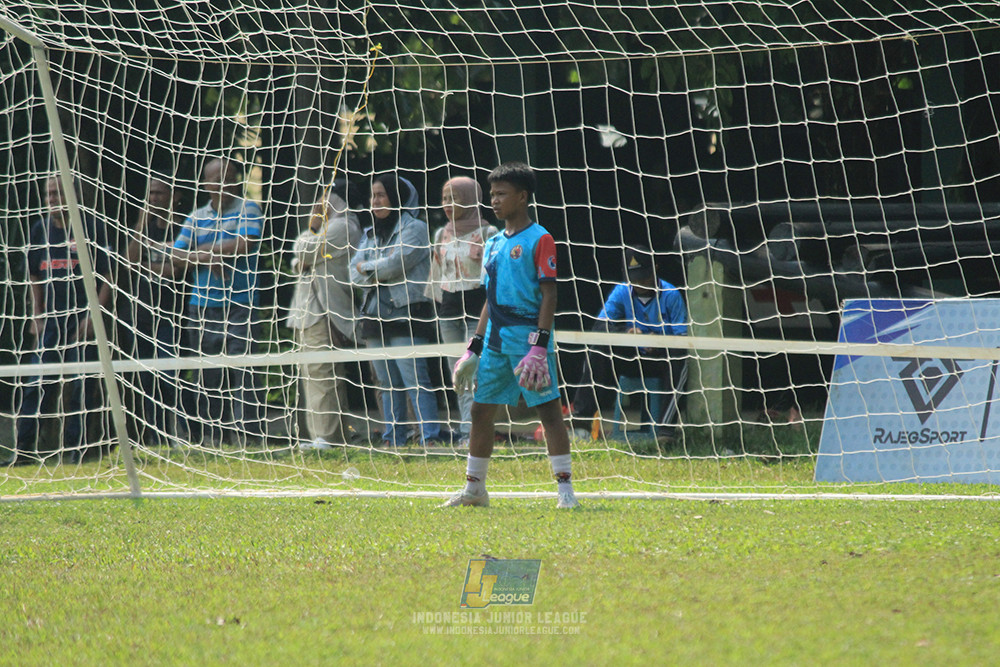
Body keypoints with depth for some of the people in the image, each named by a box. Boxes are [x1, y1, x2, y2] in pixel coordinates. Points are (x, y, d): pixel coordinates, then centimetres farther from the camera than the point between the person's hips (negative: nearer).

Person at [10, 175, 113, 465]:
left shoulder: (91, 228, -4)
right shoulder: (41, 229, 10)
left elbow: (108, 277, -5)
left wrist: (94, 315, -12)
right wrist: (37, 316, 10)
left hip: (83, 317, -4)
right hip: (50, 318, 4)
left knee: (82, 386, -2)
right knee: (36, 384, 1)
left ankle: (77, 449, 3)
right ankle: (24, 449, 2)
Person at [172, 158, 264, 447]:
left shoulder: (248, 211, 2)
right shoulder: (196, 218, 14)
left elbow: (245, 245, -13)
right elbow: (177, 255, 8)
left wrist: (205, 250, -5)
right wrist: (207, 260, -9)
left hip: (239, 304, -4)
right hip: (202, 305, 4)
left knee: (241, 372, -10)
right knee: (207, 375, 5)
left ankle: (246, 432, -12)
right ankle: (208, 437, 9)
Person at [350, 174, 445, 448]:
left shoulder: (414, 229, -2)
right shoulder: (371, 234, 19)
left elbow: (396, 263, -14)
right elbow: (355, 274, 9)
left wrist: (367, 268, 1)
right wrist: (381, 269, -8)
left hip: (406, 315, -7)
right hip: (375, 316, 7)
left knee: (414, 379, -14)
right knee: (388, 383, 9)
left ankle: (431, 437, -18)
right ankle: (392, 440, 11)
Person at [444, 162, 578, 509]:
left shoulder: (539, 239, -6)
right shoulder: (493, 244, 16)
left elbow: (549, 295, -10)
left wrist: (540, 346, -18)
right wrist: (474, 349, 16)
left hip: (528, 337, -7)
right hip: (495, 342, 7)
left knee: (548, 409, -7)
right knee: (481, 410, 7)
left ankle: (565, 487, -5)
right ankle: (474, 487, 15)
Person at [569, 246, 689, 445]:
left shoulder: (670, 295, -8)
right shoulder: (622, 292, 1)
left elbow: (683, 338, -13)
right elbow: (600, 325, -10)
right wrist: (625, 332, -30)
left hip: (662, 358, -3)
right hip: (632, 358, 3)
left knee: (680, 361, -35)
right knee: (596, 353, -21)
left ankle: (665, 428, -42)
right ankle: (581, 420, -24)